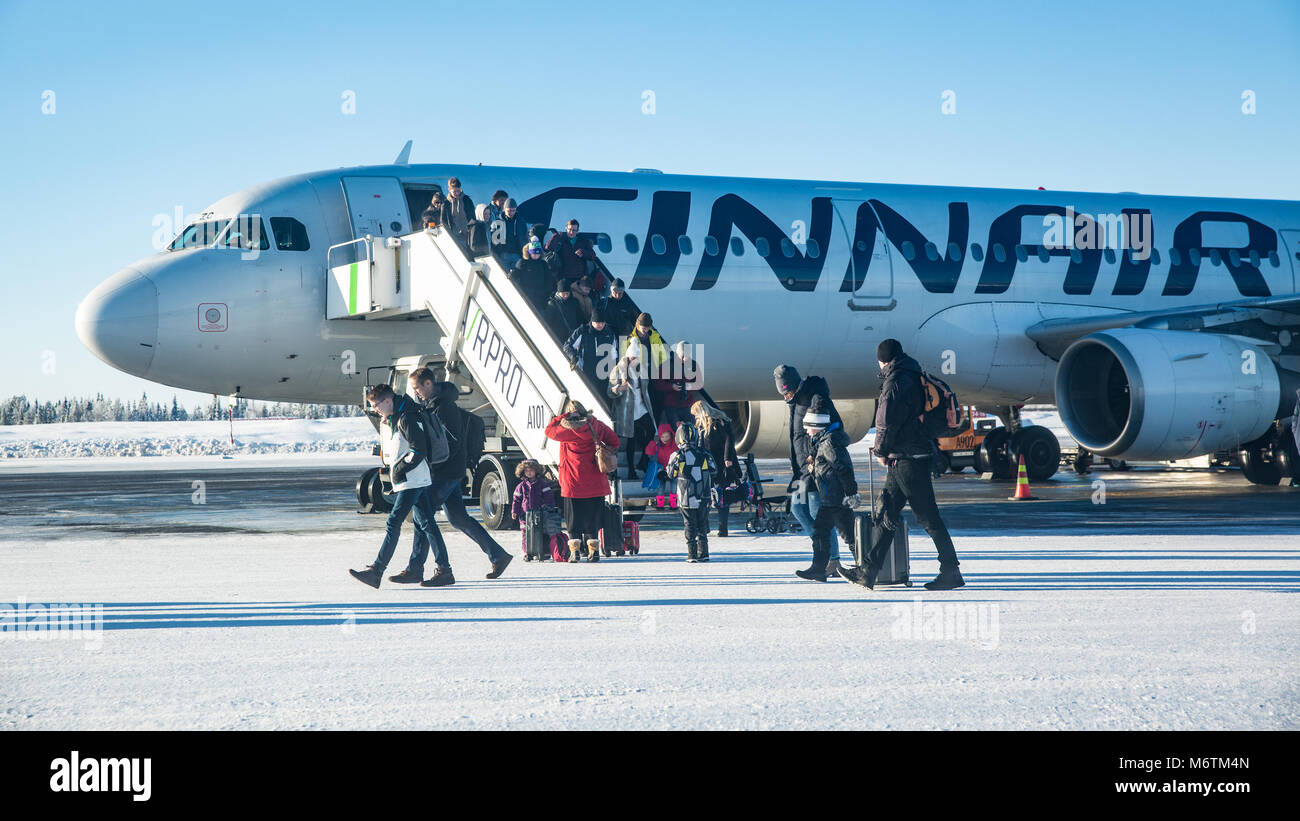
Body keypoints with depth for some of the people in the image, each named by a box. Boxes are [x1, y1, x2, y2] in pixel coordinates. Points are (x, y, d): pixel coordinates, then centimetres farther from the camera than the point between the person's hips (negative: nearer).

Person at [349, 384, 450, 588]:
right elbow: (387, 451, 28)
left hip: (413, 481, -10)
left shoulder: (406, 419, -16)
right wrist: (391, 469, 12)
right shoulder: (386, 422, 15)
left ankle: (376, 572, -12)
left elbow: (419, 451, -19)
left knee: (393, 523, -11)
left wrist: (399, 470, -15)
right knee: (426, 525, 8)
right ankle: (445, 571, 9)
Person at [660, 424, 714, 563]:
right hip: (703, 498, 2)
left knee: (690, 526, 4)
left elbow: (671, 474, 4)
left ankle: (692, 555, 2)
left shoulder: (678, 456, -9)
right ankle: (703, 553, 14)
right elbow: (712, 475, 6)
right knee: (702, 525, 13)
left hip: (686, 498, -2)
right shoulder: (705, 455, -1)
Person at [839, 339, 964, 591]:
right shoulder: (914, 378, 16)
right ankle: (867, 572, 11)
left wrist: (881, 451, 1)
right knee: (886, 513, 9)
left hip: (906, 460, -10)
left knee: (928, 518, -5)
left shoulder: (896, 382, -14)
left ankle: (951, 572, -1)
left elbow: (887, 422, -15)